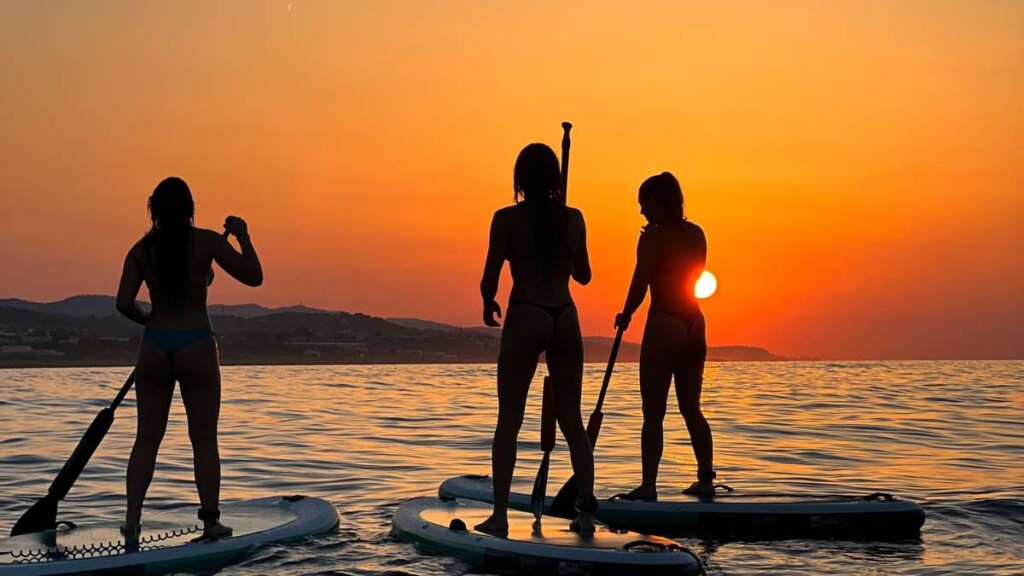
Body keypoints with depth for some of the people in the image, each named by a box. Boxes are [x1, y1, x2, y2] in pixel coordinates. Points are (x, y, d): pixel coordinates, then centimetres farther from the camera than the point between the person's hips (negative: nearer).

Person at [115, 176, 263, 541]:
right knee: (204, 440, 6)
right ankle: (210, 520, 8)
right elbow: (253, 276, -5)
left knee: (147, 438, 10)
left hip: (154, 347, 2)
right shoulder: (206, 241, -4)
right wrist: (243, 236, 8)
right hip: (196, 347, -2)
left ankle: (132, 519, 7)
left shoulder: (142, 248, 3)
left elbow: (124, 303, -3)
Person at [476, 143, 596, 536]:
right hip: (565, 317, 4)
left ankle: (500, 513, 2)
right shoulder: (574, 218, 4)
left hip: (525, 317, -3)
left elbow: (490, 278, -6)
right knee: (571, 419, 10)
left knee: (508, 420, 3)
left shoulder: (507, 218, -6)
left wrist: (489, 305, 14)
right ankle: (586, 510, 8)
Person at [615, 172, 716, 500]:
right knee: (691, 408, 16)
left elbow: (640, 284, -13)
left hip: (663, 324, -7)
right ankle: (705, 478, 18)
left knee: (653, 413, -2)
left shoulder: (653, 236, -12)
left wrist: (624, 316, 4)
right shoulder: (697, 234, 8)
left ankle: (649, 486, -2)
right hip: (694, 324, 7)